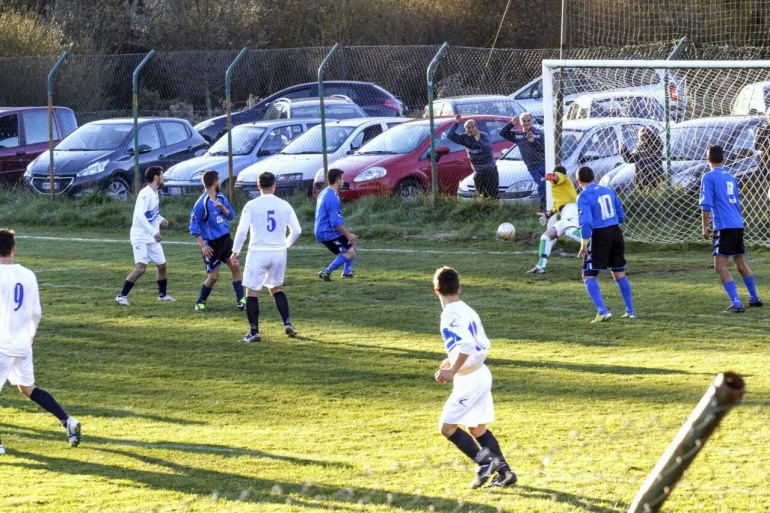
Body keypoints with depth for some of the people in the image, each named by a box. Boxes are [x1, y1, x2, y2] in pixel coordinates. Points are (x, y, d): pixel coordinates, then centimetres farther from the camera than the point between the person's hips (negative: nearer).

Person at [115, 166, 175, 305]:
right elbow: (140, 215, -28)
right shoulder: (145, 194, -18)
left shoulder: (154, 193, 11)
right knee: (140, 268, -17)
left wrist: (161, 220, 4)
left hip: (152, 238, 9)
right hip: (141, 237, -9)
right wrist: (154, 232, -34)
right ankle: (122, 296, -11)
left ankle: (162, 294, 32)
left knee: (161, 265, 14)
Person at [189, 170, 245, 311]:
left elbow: (231, 215, 4)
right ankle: (200, 302, 16)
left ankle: (240, 300, 6)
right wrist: (203, 245, -18)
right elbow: (194, 226, -15)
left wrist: (222, 208, -18)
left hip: (225, 239, 6)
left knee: (235, 267, -1)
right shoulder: (202, 203, -18)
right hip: (212, 244, -6)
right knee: (213, 276, -2)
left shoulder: (221, 198, 4)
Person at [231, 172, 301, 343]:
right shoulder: (284, 205, 3)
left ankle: (254, 332, 0)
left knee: (252, 292, 3)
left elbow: (242, 230, -9)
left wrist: (235, 251, 2)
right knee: (277, 288, 23)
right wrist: (286, 244, 25)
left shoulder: (251, 205, -6)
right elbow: (296, 231, 5)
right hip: (279, 252, 4)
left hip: (258, 253, -4)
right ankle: (287, 324, 14)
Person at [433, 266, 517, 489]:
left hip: (469, 379, -9)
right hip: (481, 374, 9)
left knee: (447, 426, -5)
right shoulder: (467, 311, 11)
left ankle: (485, 461, -11)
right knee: (477, 428, 18)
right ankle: (504, 471, 17)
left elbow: (466, 345, -30)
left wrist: (452, 371, -27)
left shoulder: (451, 314, -17)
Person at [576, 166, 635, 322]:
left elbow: (586, 222, -21)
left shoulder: (584, 197, -10)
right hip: (616, 233, 6)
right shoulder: (608, 191, 8)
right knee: (619, 274, 20)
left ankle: (602, 311, -17)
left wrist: (584, 245, -15)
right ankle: (630, 311, 22)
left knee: (588, 276, 0)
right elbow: (621, 216, 13)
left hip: (599, 235, -6)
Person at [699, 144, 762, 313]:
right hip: (738, 225, 7)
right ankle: (754, 298, 32)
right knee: (741, 263, 21)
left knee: (720, 267, -7)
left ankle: (736, 304, -17)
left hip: (724, 227, -7)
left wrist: (705, 227, -5)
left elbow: (706, 204, -13)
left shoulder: (708, 177, -5)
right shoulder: (730, 177, 17)